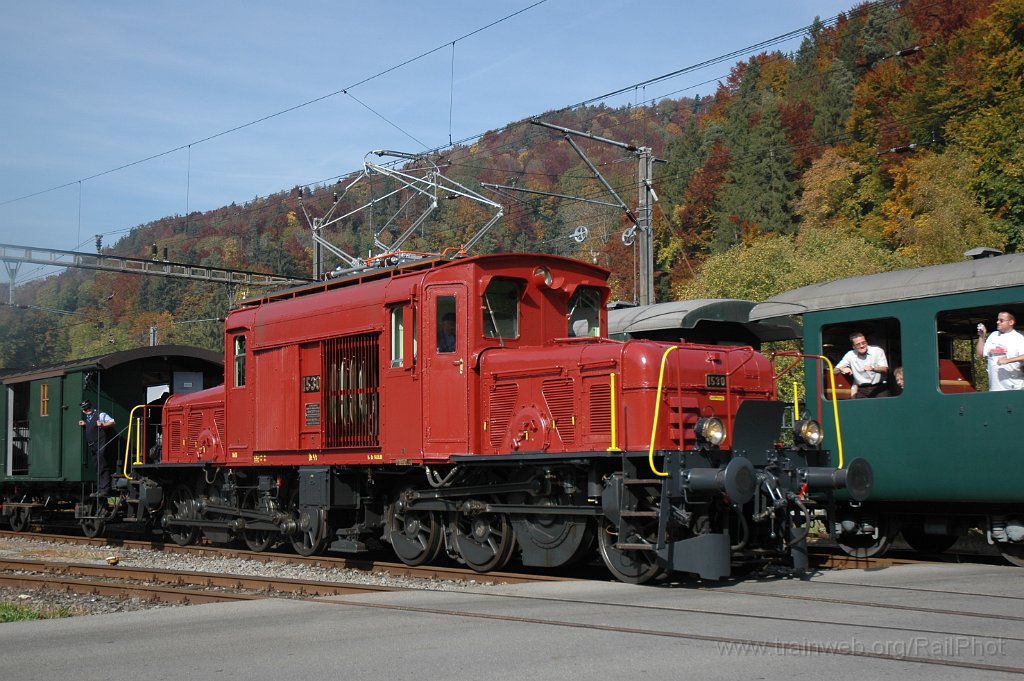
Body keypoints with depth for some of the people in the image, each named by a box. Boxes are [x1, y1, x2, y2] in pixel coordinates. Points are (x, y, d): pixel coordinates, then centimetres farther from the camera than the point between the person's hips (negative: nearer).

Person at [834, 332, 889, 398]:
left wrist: (872, 369, -29)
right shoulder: (850, 355, 3)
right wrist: (842, 369, -21)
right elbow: (835, 371, 3)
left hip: (878, 388, -1)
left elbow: (885, 369, -8)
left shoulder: (877, 351, -1)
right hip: (861, 389, 1)